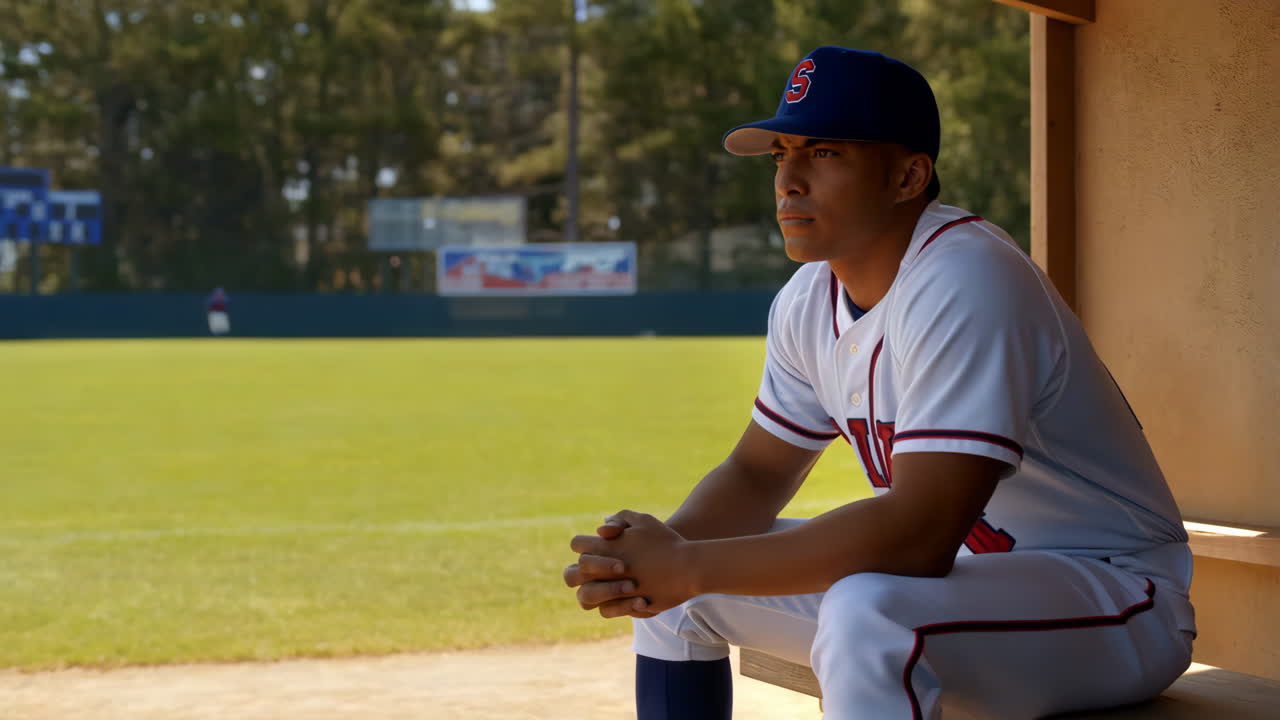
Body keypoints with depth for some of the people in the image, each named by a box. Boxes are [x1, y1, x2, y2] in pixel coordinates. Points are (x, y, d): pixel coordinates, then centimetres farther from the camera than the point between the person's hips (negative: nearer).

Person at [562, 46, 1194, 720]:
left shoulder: (964, 281, -25)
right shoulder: (809, 299, 2)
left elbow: (920, 534, -33)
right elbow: (756, 474, 10)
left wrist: (688, 567, -30)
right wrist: (664, 555, -12)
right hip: (956, 573, 8)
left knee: (866, 613, -37)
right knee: (669, 584, 7)